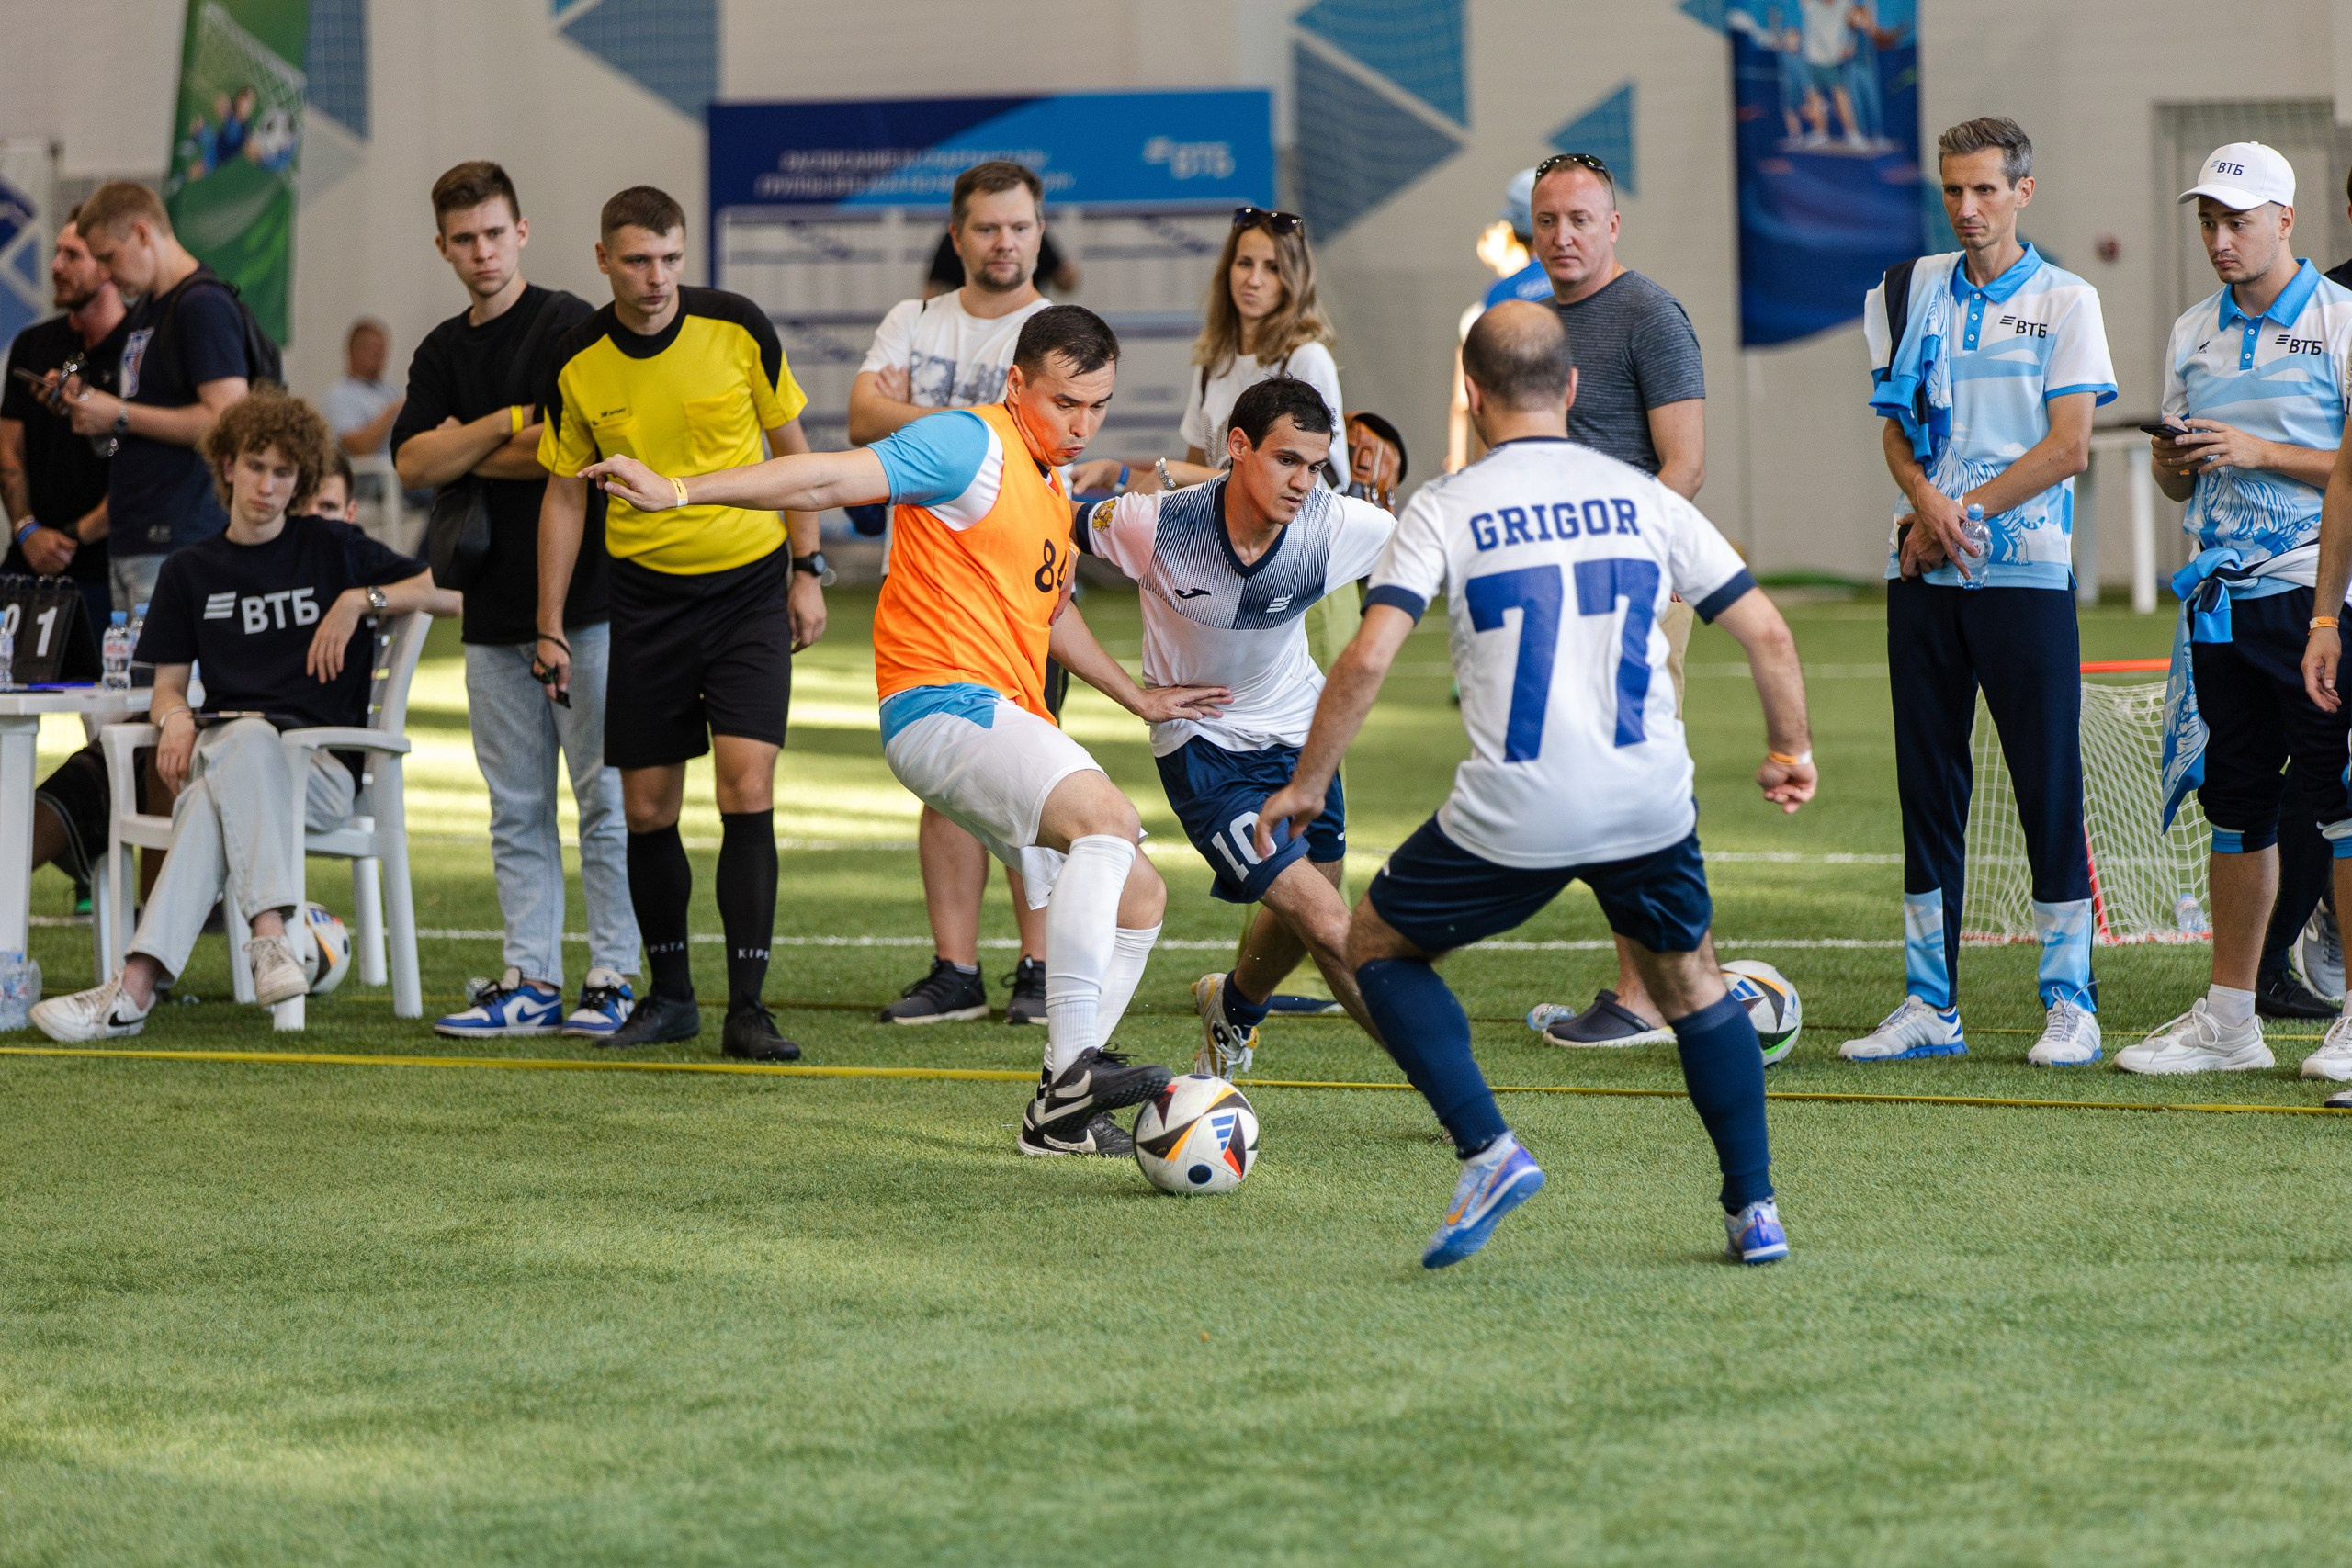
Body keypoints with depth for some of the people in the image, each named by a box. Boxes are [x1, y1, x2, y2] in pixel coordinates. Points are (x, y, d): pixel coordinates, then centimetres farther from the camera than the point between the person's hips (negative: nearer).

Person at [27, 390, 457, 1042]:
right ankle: (271, 939, -55)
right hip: (222, 746, 2)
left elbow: (451, 594, 9)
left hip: (323, 765, -2)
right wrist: (176, 716, -5)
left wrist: (359, 600, -4)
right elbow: (168, 685, 18)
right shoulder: (191, 571, 20)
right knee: (248, 736, -39)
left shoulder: (331, 548, 13)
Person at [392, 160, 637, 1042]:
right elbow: (414, 464, 3)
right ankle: (529, 981, 11)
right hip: (494, 609, 6)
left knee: (606, 798, -4)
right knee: (517, 808, 8)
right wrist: (507, 426, -9)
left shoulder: (569, 326, -4)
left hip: (584, 603, -6)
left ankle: (614, 979, -1)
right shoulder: (442, 352, 15)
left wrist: (466, 454, -4)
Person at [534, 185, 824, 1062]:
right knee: (646, 807, 3)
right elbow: (565, 493, 6)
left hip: (748, 586, -2)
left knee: (747, 792, -13)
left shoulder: (738, 329, -9)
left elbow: (792, 445, 4)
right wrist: (551, 627, 4)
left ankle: (747, 1008, -11)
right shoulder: (578, 364, -4)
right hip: (646, 595, 2)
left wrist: (807, 570, 1)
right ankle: (669, 995, 21)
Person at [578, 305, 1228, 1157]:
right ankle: (1073, 1069, -38)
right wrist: (679, 491, -27)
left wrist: (1137, 697, 42)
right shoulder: (970, 447, -8)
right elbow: (828, 480, -17)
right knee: (1109, 816, -31)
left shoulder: (1052, 488, 21)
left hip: (1008, 721, 10)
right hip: (945, 706, -10)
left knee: (1137, 896, 12)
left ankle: (1058, 1115, 14)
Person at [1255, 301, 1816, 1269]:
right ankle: (1754, 1208, 20)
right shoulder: (1641, 497, 9)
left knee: (1377, 944, 18)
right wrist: (1790, 750, 25)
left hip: (1512, 816, -3)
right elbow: (1766, 632, 9)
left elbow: (1367, 658, -9)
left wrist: (1304, 786, 2)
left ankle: (1487, 1149, 1)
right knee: (1689, 978, 27)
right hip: (1650, 808, 3)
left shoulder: (1447, 508, 0)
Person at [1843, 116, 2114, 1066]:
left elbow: (2068, 446, -7)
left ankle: (2069, 1003, 1)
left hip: (2025, 570, -4)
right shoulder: (1916, 292, 11)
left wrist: (1962, 511, -11)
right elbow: (1896, 427, 9)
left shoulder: (2065, 302, -1)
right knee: (1928, 785, 6)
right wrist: (1927, 501, -11)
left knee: (2049, 786, -4)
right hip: (1922, 574, 4)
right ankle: (1930, 1006, 10)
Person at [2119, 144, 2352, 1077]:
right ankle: (2228, 1017, 14)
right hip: (2222, 596, 6)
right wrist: (2171, 463, -2)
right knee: (2235, 806, 9)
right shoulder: (2194, 334, 15)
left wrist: (2261, 453, -15)